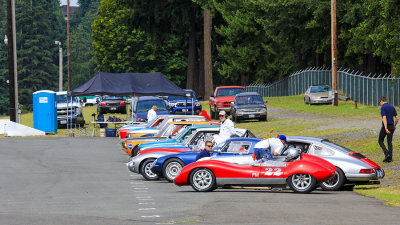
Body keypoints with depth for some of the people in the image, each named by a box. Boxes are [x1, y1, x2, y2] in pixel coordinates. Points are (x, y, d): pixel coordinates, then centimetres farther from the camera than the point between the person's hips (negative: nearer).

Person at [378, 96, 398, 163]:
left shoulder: (383, 107, -11)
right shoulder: (392, 107, 10)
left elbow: (384, 118, -21)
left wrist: (386, 128, -27)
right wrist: (394, 126, 23)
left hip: (385, 126, -6)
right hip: (391, 126, 6)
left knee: (380, 141, 9)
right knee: (389, 142, 11)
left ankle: (387, 153, -9)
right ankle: (389, 158, 4)